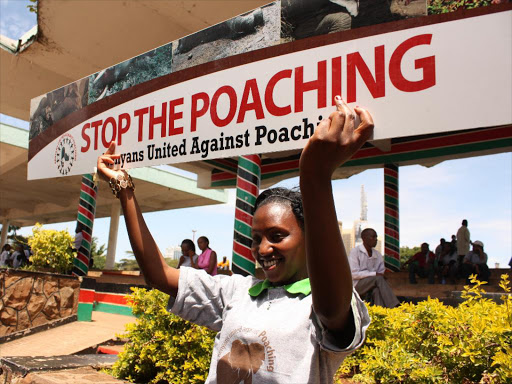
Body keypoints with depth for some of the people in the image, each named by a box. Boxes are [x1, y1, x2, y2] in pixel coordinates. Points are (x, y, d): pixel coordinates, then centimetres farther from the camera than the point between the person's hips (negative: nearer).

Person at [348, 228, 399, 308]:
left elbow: (381, 273, 14)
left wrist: (382, 276, -12)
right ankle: (394, 307, -34)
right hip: (357, 285, -4)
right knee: (378, 278, -29)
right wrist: (375, 274, -17)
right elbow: (354, 274, -14)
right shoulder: (355, 251, -6)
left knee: (377, 290, -32)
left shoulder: (378, 255, 13)